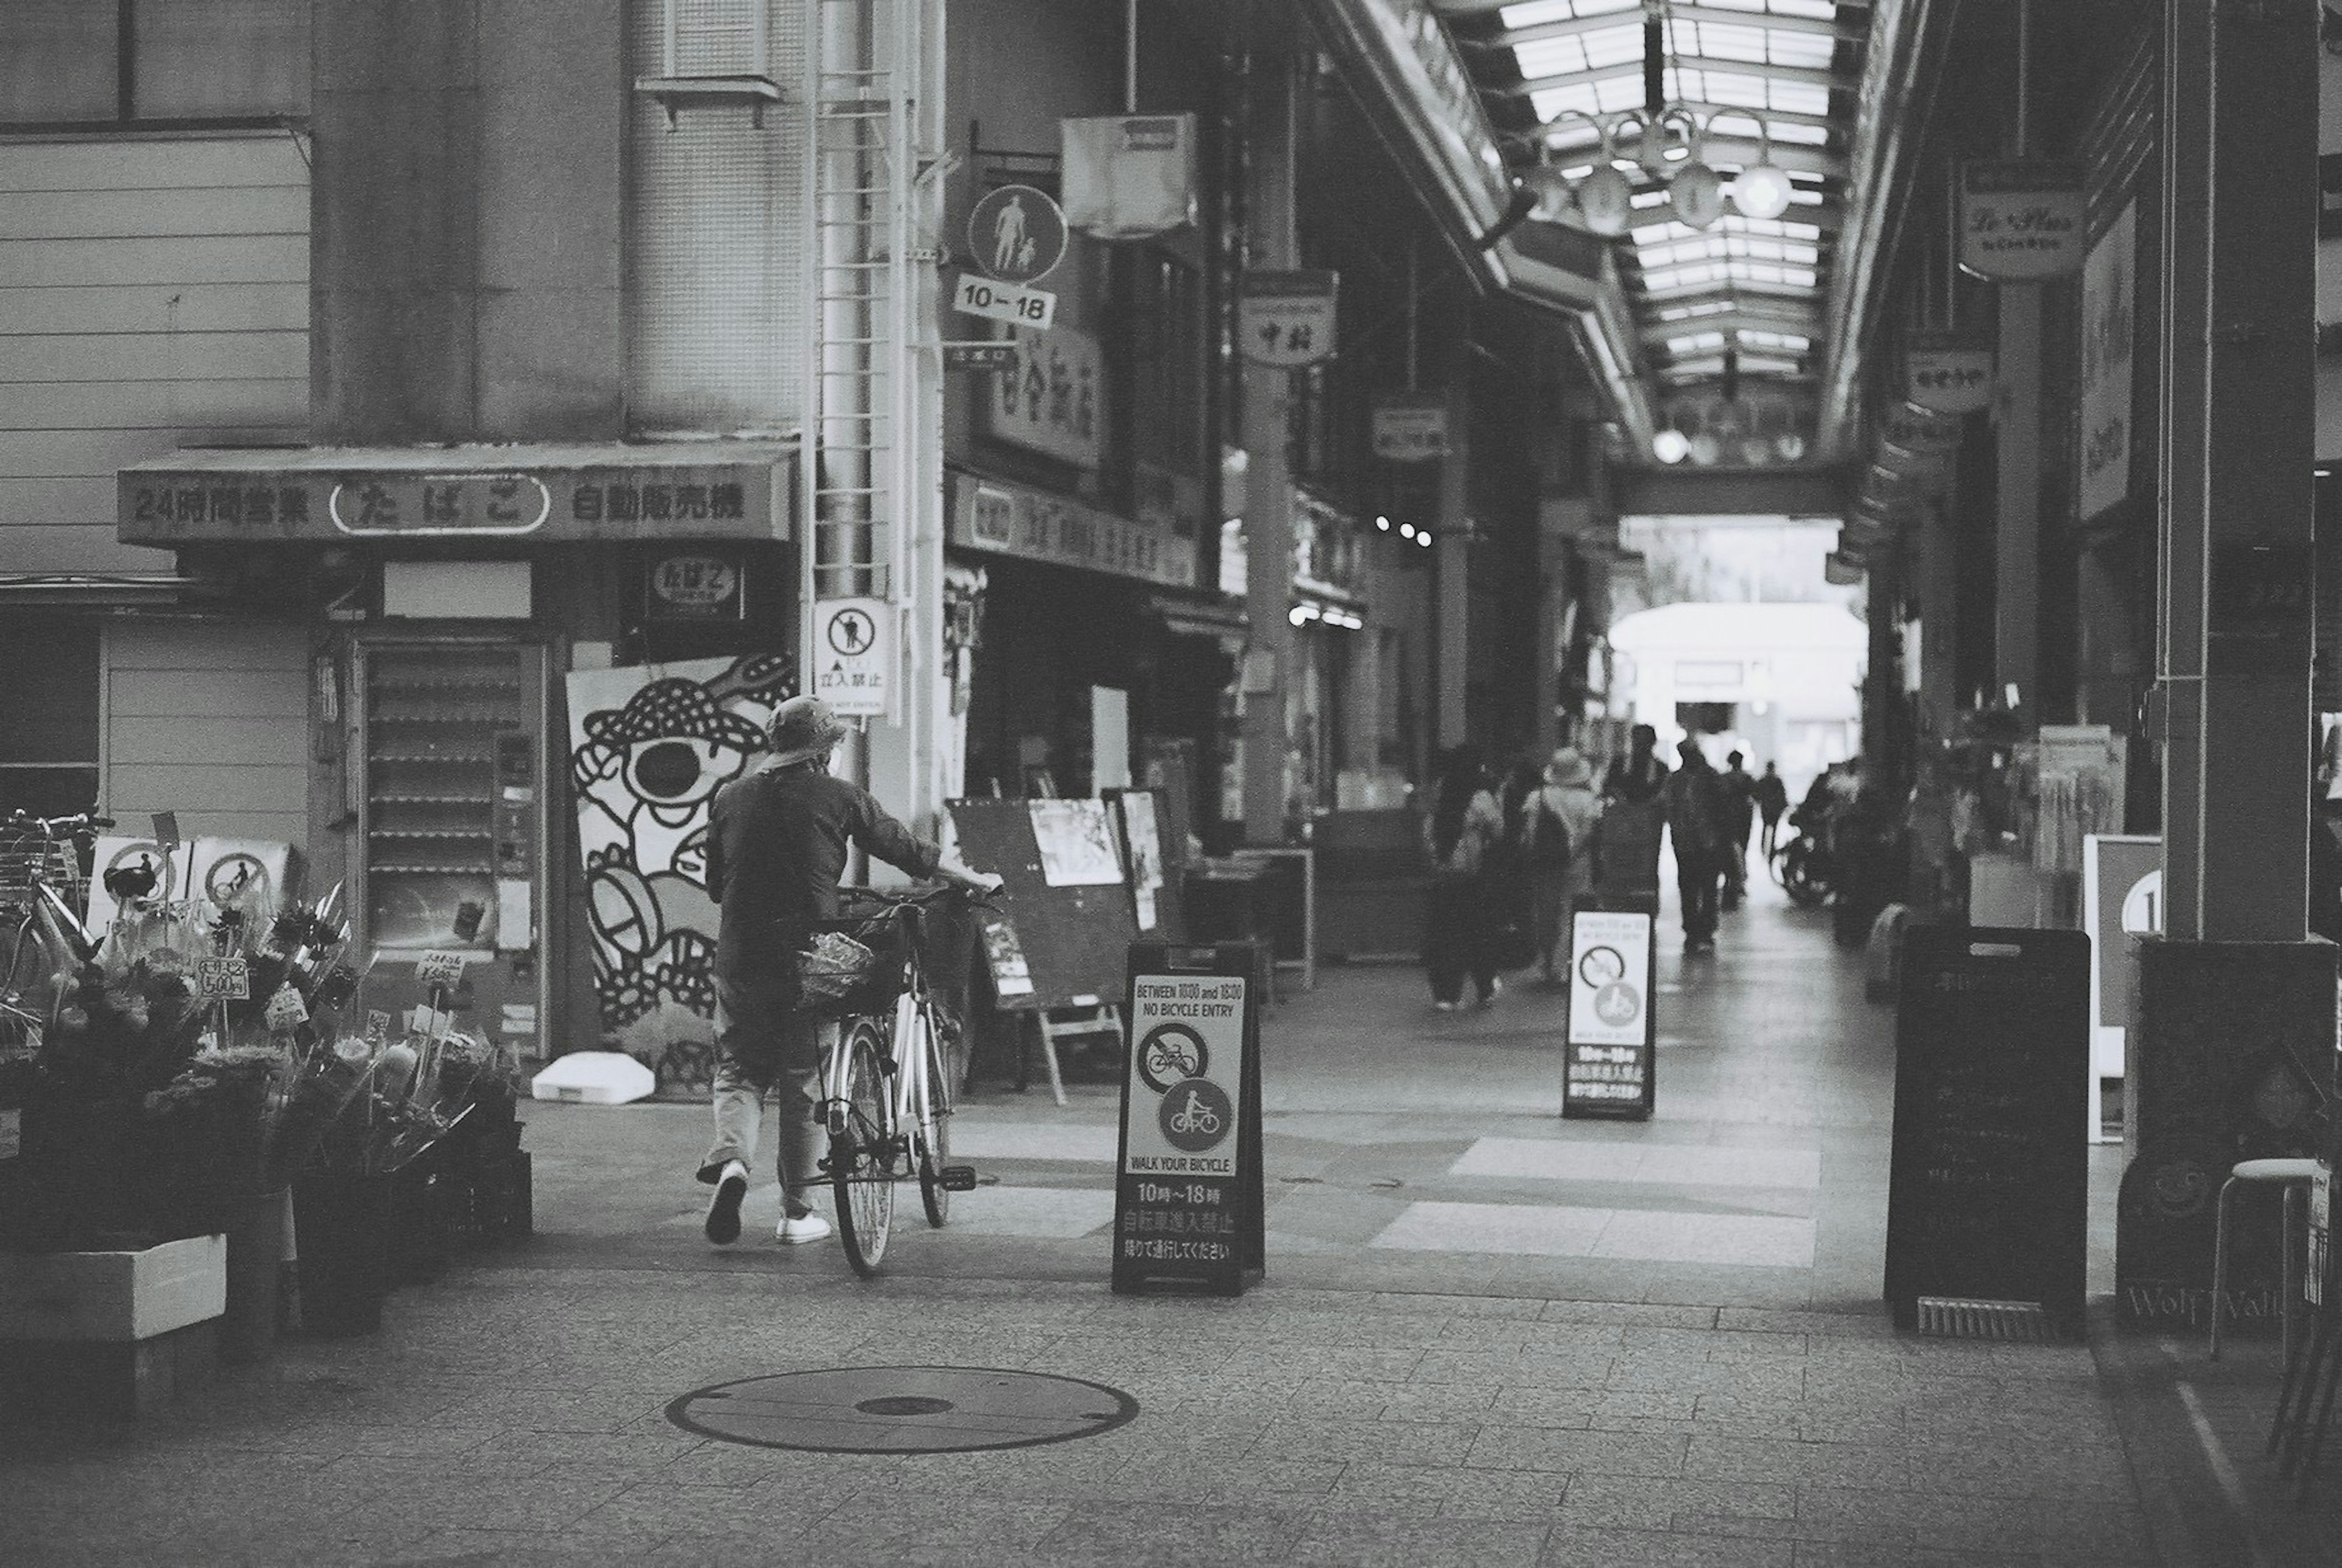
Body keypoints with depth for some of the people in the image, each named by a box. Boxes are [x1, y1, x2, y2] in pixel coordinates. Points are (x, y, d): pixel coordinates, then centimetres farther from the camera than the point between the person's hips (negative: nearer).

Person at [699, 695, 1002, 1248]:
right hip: (808, 957, -2)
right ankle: (797, 1211, 13)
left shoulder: (731, 797, 6)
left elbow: (716, 885, 14)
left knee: (739, 1071, 13)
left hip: (741, 958, 2)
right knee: (804, 1081, 9)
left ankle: (732, 1158, -15)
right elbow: (908, 850, 4)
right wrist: (976, 879, 18)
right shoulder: (838, 797, -3)